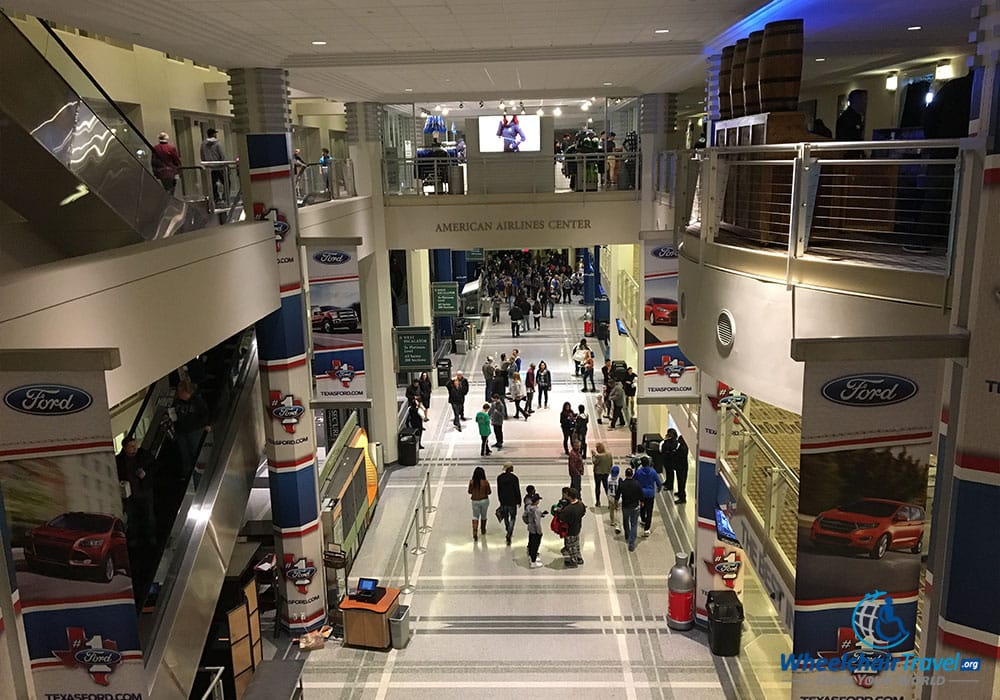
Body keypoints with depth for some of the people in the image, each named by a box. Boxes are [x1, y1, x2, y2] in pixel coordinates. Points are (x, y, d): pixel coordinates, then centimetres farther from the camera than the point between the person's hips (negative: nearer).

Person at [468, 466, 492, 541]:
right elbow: (489, 492, -6)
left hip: (475, 501, 0)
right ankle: (483, 530, 37)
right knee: (483, 516, 20)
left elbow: (470, 492, 0)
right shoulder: (485, 482, -16)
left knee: (475, 517, 9)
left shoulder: (471, 482, -11)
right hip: (484, 501, 0)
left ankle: (475, 532, -10)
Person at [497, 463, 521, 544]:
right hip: (512, 501, -4)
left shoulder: (499, 478, -1)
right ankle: (509, 535, -5)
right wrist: (519, 501, 2)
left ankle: (509, 533, 34)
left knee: (506, 517, 19)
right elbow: (517, 490, -10)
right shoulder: (514, 478, -14)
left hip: (503, 501, 4)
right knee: (512, 518, 8)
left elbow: (498, 490, 7)